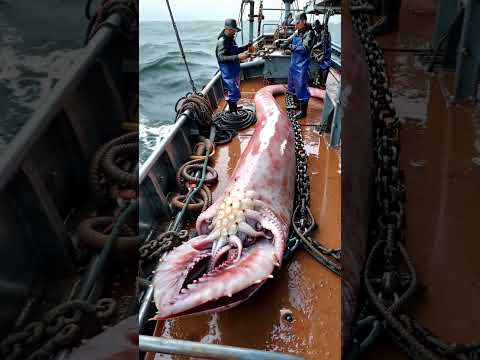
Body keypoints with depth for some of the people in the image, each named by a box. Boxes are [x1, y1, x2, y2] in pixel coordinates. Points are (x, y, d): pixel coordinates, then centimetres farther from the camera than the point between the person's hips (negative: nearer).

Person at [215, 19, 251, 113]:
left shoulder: (230, 39, 9)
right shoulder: (222, 41, -20)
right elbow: (222, 57, -31)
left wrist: (246, 47, 11)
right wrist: (238, 57, -39)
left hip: (235, 71, 10)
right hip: (228, 73, -10)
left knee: (234, 91, 21)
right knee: (234, 93, -9)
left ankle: (233, 108, 35)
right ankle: (232, 112, 1)